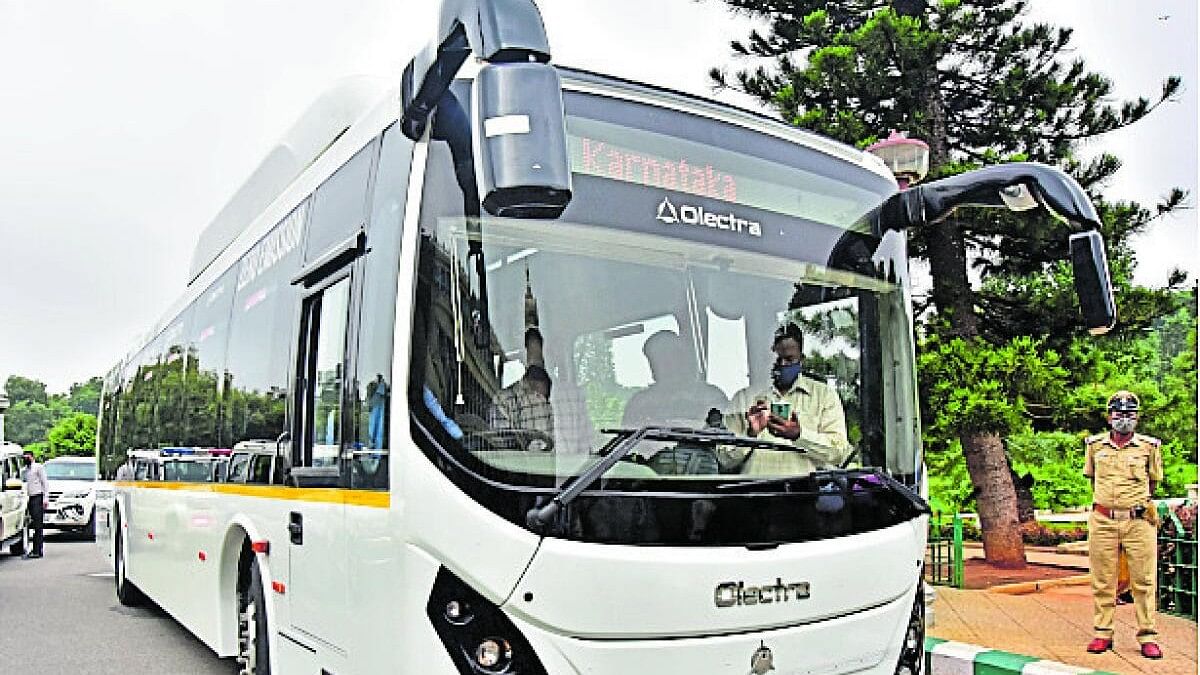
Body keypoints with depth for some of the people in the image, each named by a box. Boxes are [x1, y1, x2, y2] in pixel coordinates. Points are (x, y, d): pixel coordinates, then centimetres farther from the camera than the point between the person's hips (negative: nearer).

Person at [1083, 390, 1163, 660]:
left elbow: (1153, 481, 14)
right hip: (1103, 521, 1)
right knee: (1102, 581, 6)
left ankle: (1147, 637, 12)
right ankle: (1102, 633, 15)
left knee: (1143, 581, 2)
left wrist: (1139, 504, 11)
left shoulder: (1149, 446, 3)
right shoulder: (1094, 445, 6)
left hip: (1139, 521, -1)